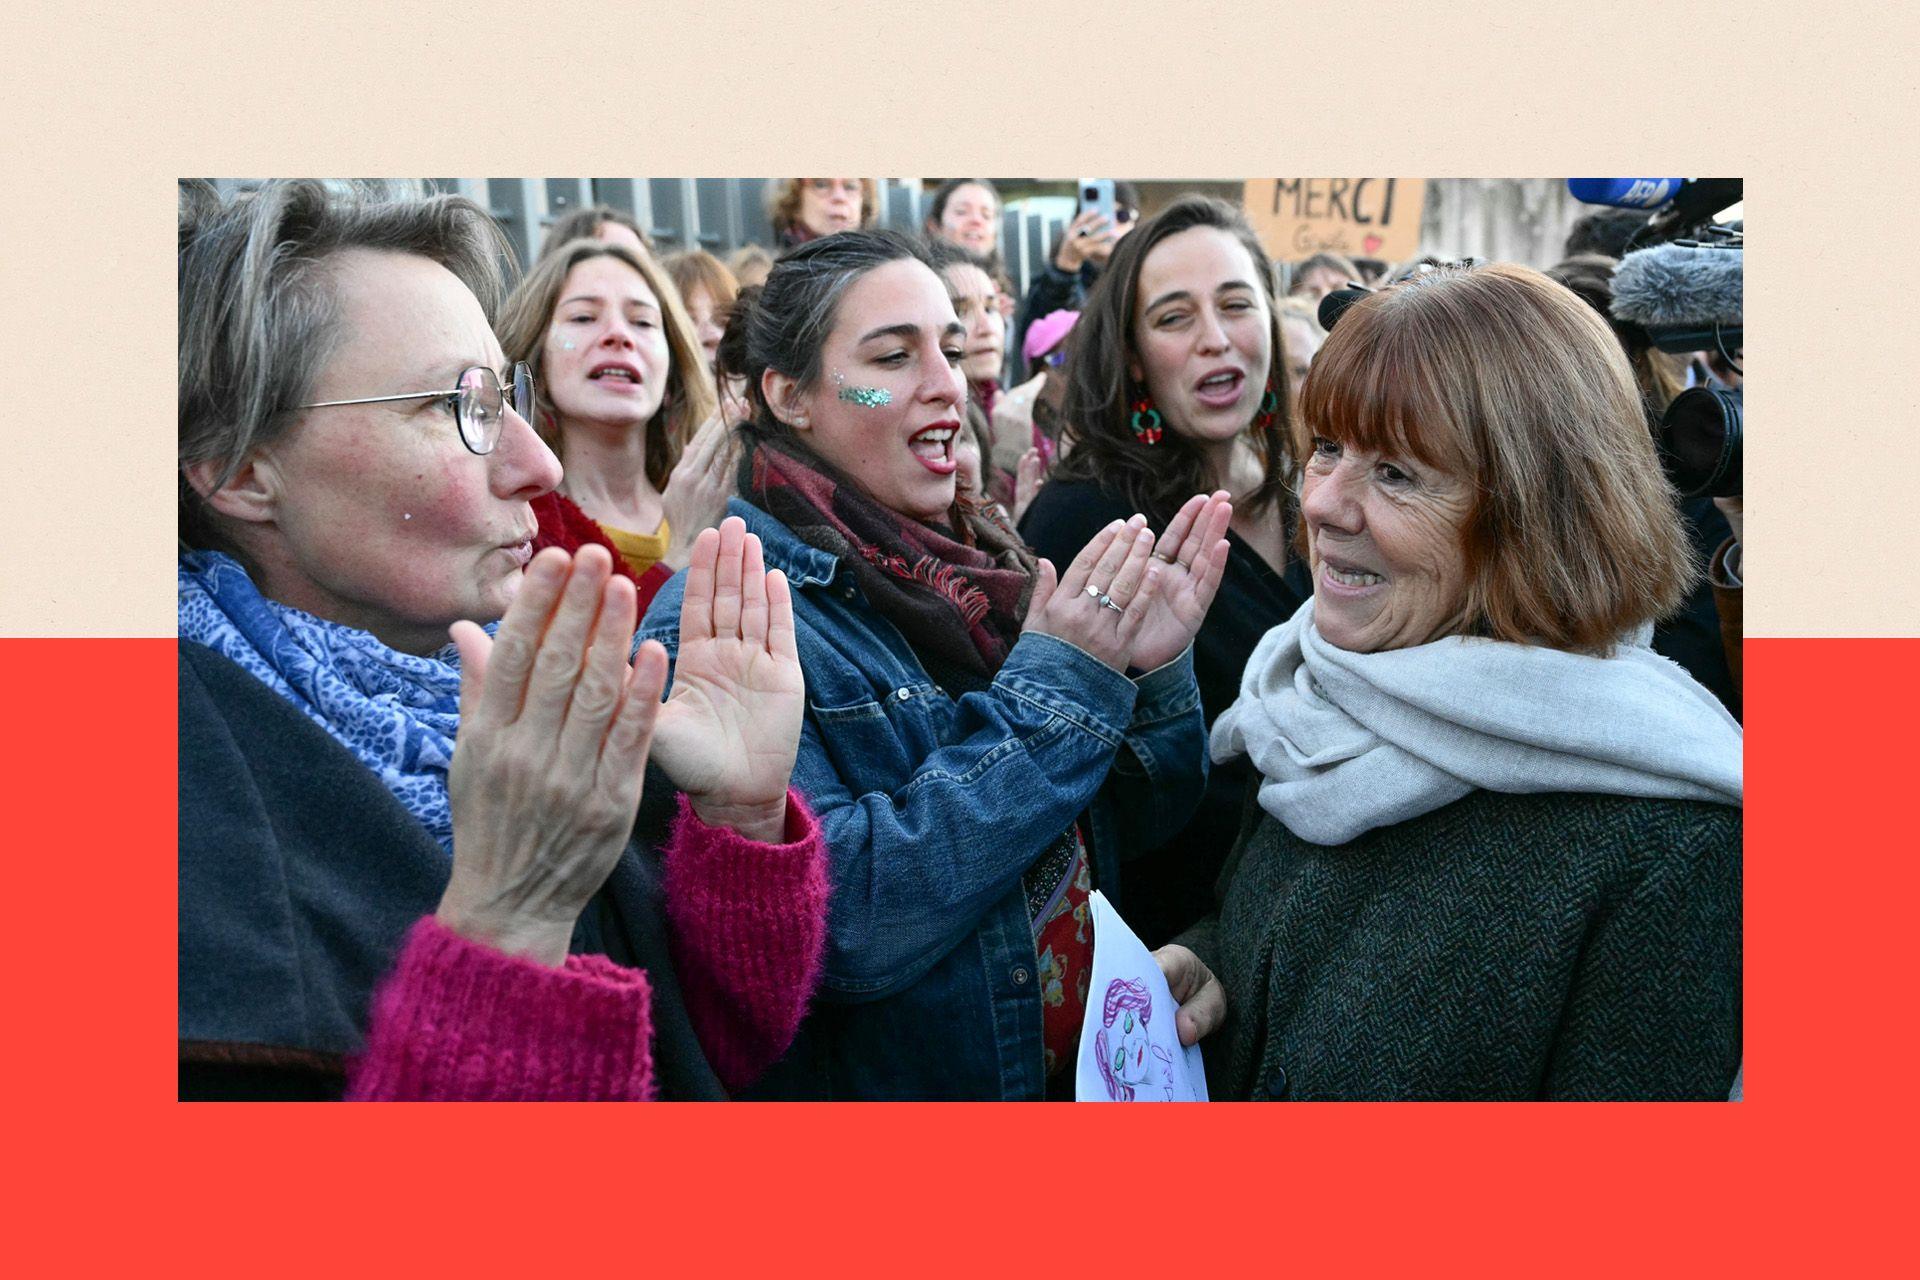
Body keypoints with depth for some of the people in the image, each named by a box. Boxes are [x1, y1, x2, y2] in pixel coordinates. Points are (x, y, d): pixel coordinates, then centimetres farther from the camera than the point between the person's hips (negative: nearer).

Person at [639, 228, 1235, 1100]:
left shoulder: (986, 562, -1)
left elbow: (1143, 815, 4)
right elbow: (836, 922, -28)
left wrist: (1152, 674, -15)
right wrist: (1050, 693, -25)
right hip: (884, 1081, -5)